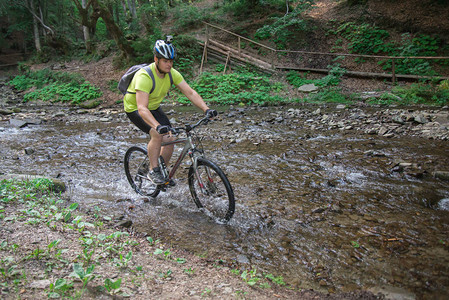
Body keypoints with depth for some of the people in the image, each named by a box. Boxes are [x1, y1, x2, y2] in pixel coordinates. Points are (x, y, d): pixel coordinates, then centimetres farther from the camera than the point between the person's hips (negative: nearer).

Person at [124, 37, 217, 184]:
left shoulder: (172, 73, -15)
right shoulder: (144, 76, -34)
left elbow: (190, 92, -17)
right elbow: (142, 108, -44)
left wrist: (206, 109, -32)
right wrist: (157, 126, -59)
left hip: (154, 108, 6)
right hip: (135, 108, -6)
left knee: (170, 140, -6)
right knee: (157, 134, -29)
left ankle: (162, 172, 17)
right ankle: (153, 171, -11)